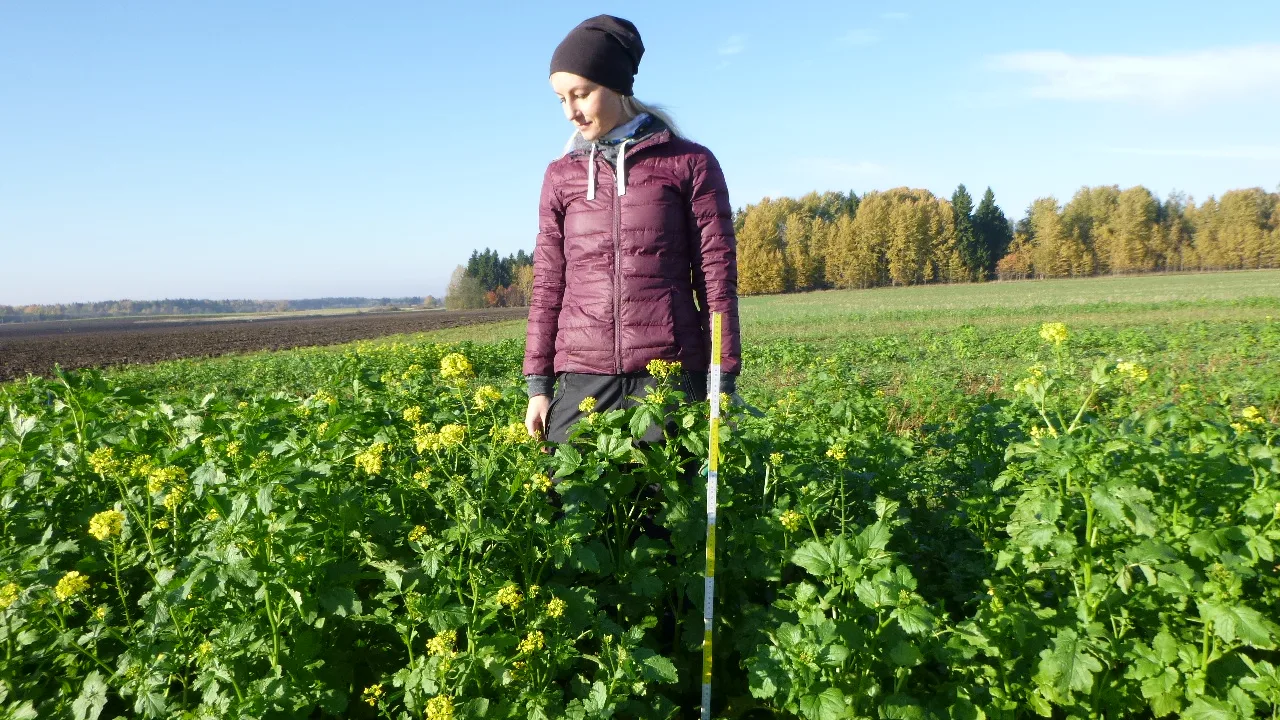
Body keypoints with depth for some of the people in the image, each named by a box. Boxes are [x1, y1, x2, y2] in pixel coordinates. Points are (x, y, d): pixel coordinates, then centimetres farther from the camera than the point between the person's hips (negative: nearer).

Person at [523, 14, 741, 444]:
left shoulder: (690, 163, 4)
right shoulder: (561, 175, 13)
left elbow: (717, 274, 2)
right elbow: (548, 283, 12)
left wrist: (724, 380, -1)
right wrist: (538, 383, 8)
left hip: (671, 373, -2)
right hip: (583, 377, 2)